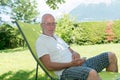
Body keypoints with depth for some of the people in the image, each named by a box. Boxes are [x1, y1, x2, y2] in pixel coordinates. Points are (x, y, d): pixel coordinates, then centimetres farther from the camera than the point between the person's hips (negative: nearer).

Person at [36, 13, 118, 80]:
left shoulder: (57, 37, 24)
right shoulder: (40, 41, -2)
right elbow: (49, 66, -13)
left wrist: (75, 54, -2)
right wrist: (71, 64, -19)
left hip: (78, 64, 9)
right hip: (65, 71, -8)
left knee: (111, 56, 3)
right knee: (92, 73, -40)